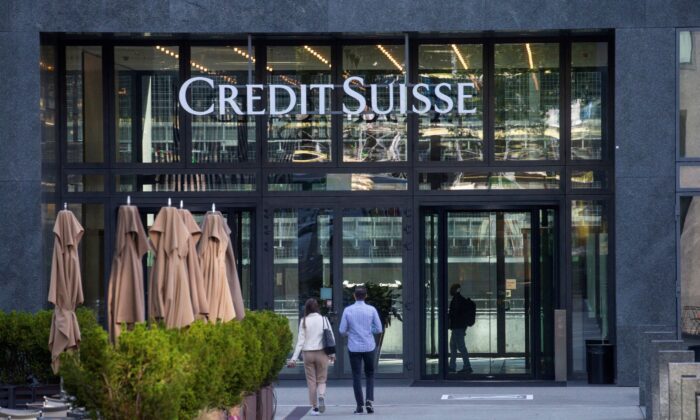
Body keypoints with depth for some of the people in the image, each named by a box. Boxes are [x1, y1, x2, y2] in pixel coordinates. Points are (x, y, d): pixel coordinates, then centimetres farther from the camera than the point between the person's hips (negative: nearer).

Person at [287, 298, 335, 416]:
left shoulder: (304, 321, -4)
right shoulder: (324, 320, -2)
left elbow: (300, 340, -6)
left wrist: (294, 358, -4)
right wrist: (332, 353, 14)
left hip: (308, 353, 0)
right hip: (322, 353, 0)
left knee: (311, 381, 8)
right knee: (321, 380, 11)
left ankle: (314, 407, 8)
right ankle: (321, 396, -18)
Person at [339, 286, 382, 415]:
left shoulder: (348, 310, -3)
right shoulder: (371, 310, -4)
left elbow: (342, 331, -2)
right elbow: (379, 329, -2)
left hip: (354, 347, 0)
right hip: (369, 346, 0)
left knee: (357, 376, 5)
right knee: (370, 374, 14)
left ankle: (360, 405, 2)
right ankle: (369, 400, -2)